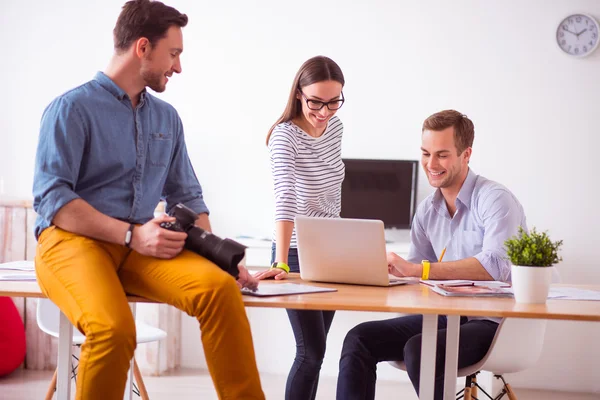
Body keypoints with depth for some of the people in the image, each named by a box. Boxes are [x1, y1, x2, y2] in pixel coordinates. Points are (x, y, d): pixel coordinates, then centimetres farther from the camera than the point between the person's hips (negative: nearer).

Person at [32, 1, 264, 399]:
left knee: (219, 285, -27)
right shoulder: (72, 107, -2)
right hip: (72, 239, -5)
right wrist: (131, 234, -18)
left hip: (142, 246, 5)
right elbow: (51, 197, -11)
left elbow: (188, 198, 19)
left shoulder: (167, 118, 17)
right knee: (114, 328, -36)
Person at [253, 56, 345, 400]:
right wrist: (281, 264, -42)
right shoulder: (285, 135, -20)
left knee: (314, 348, 11)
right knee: (313, 351, -8)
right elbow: (285, 199, -33)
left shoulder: (336, 127, 2)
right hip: (297, 254, -7)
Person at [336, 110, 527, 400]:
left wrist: (417, 269, -31)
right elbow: (415, 271, 11)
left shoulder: (495, 200, -12)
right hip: (445, 315, 7)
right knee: (359, 340, -9)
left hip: (492, 321, -7)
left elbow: (496, 267, -28)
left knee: (418, 349, -31)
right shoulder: (427, 210, 10)